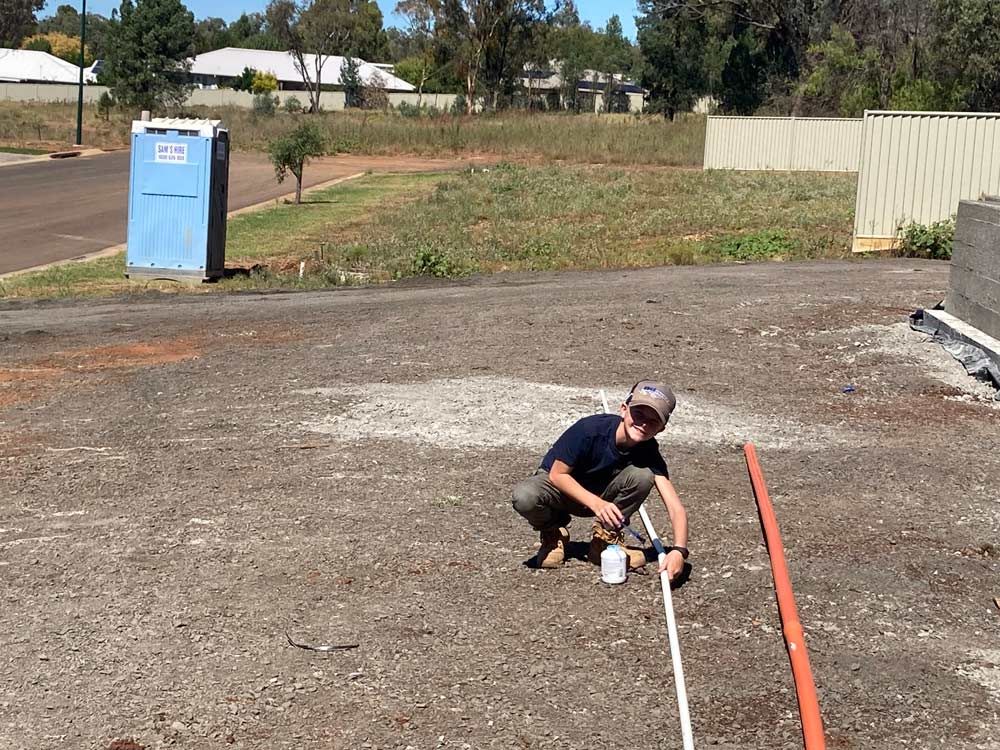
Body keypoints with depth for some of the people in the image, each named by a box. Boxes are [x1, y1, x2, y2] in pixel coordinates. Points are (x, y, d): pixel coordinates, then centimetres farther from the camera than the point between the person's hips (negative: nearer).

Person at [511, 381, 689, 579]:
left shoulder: (648, 451, -20)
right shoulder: (590, 429, -29)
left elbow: (676, 507, -25)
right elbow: (557, 474, -22)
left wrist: (679, 550, -44)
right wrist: (596, 503, -37)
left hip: (600, 494, 3)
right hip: (559, 485, -2)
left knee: (642, 475, -27)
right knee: (524, 497, -37)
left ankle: (605, 540, -6)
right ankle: (553, 533, -1)